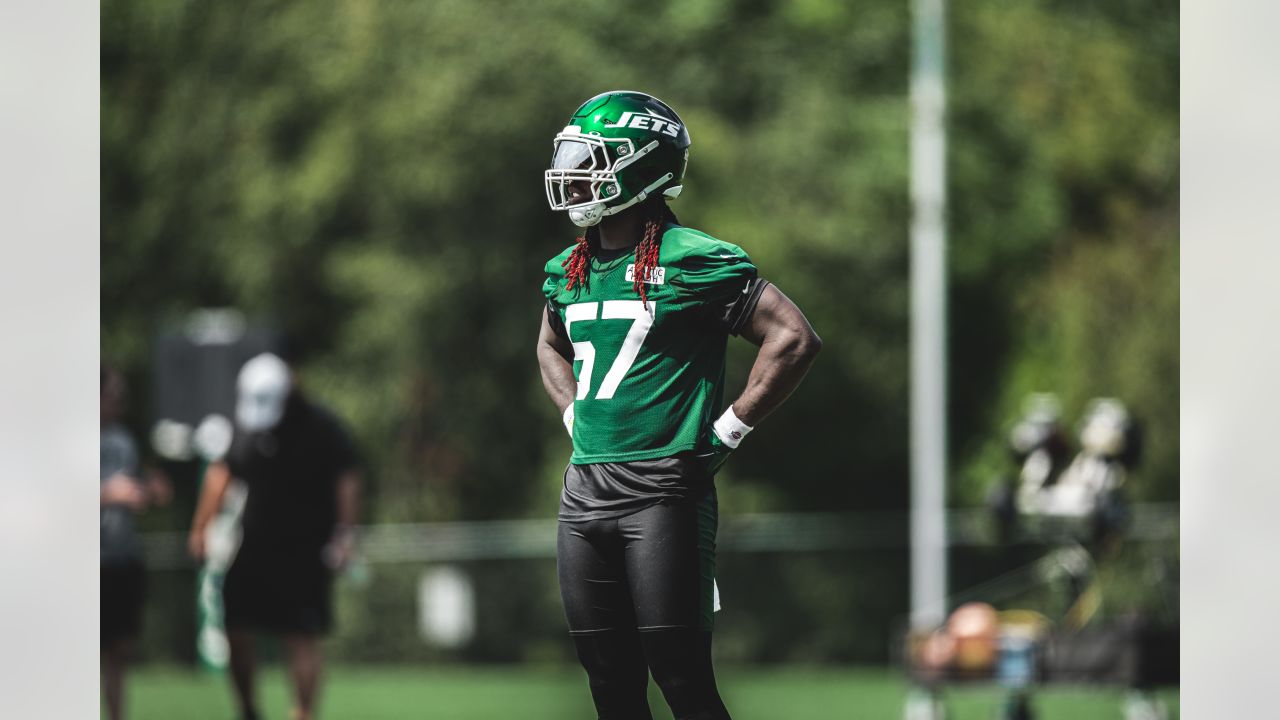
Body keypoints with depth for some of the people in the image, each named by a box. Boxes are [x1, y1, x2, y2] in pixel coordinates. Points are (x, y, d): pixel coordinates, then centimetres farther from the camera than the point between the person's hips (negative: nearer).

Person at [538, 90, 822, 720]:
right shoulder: (566, 272, 14)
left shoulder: (692, 261, -9)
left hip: (663, 490, -7)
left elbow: (795, 339, -10)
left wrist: (727, 432, -9)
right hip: (583, 490, 7)